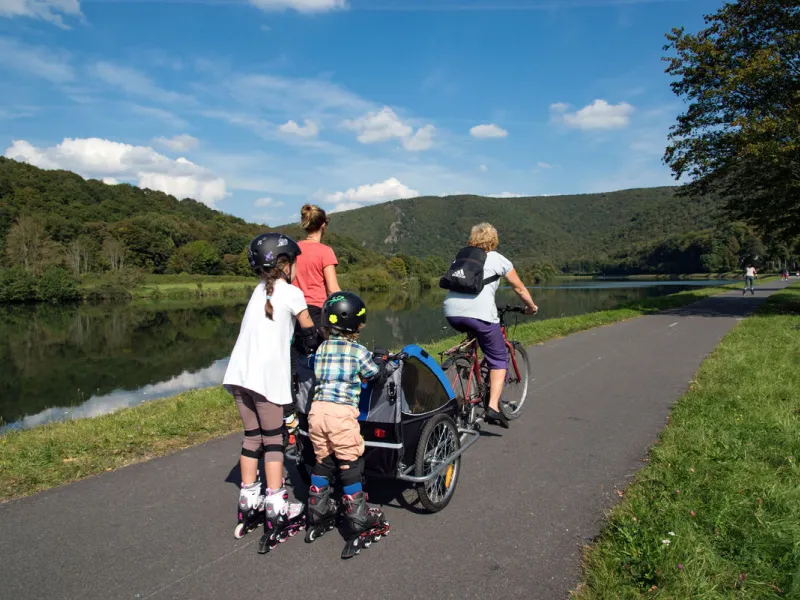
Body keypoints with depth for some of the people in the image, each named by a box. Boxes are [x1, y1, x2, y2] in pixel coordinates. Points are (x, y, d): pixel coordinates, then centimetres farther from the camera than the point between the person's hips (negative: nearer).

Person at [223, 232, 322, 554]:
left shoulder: (260, 289, 17)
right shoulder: (291, 292, -2)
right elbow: (310, 335, 4)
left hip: (240, 371, 6)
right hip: (268, 375, -6)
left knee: (252, 438, 15)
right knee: (273, 440, 2)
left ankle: (248, 504, 22)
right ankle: (276, 510, 2)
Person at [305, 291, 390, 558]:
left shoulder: (321, 348, 11)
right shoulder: (358, 351, -2)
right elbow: (374, 374, 7)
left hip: (317, 409, 5)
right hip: (342, 412, -5)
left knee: (322, 463, 20)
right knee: (350, 467, 4)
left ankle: (317, 516, 32)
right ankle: (359, 524, 10)